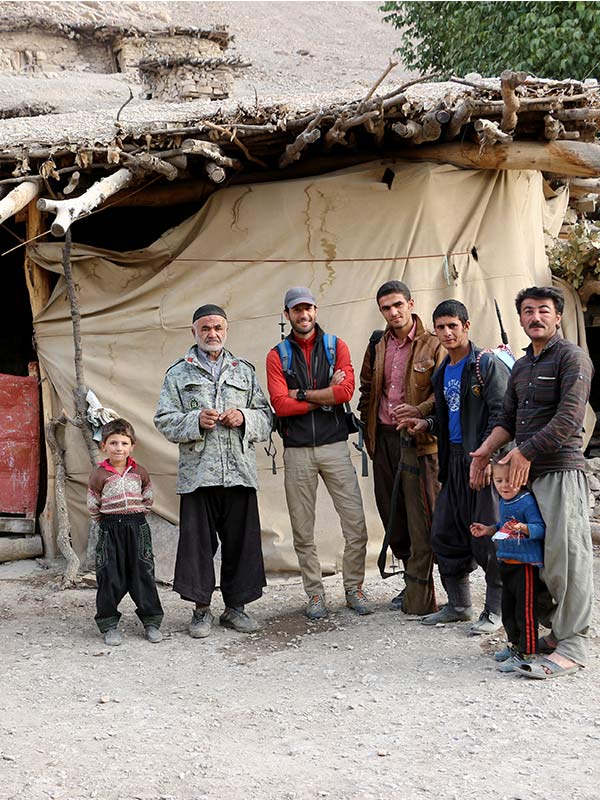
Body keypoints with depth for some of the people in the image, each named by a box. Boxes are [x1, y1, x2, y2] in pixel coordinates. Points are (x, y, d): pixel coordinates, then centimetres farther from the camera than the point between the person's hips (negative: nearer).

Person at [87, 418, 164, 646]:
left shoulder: (140, 473, 2)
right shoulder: (99, 475, -5)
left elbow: (147, 499, 14)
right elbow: (92, 507, 2)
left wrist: (136, 514, 9)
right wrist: (108, 520, 6)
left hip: (137, 527, 2)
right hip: (110, 530, -2)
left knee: (143, 574, 4)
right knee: (110, 578, 1)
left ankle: (151, 622, 14)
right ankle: (109, 624, 12)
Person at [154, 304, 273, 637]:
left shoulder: (245, 371, 16)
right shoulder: (178, 374, 9)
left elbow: (266, 416, 14)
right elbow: (164, 420, 3)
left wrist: (244, 418, -6)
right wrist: (195, 421, -14)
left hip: (239, 470, 2)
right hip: (197, 471, -2)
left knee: (240, 540, 4)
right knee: (198, 541, 0)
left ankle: (235, 606, 16)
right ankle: (201, 610, 12)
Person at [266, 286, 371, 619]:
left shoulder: (336, 347, 6)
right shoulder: (277, 355, 5)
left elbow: (346, 390, -10)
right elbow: (280, 404, -8)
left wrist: (301, 394, -8)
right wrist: (326, 396, -8)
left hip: (334, 446, 0)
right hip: (297, 452, 0)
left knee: (355, 524, -2)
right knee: (303, 531, 5)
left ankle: (354, 588, 15)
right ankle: (315, 594, 17)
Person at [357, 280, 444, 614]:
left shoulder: (433, 345, -5)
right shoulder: (377, 345, 13)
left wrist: (420, 411, -23)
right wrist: (369, 429, 13)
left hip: (418, 440, -6)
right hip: (384, 438, 6)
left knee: (421, 519, -5)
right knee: (391, 514, 10)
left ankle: (420, 598, 1)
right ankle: (413, 579, 24)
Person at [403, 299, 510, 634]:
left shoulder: (488, 364, -8)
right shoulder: (442, 372, 16)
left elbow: (501, 414, -14)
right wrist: (428, 423, 7)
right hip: (454, 461, 8)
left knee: (488, 537, -5)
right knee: (445, 534, 11)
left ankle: (496, 609, 8)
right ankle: (459, 605, 24)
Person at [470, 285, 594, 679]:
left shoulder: (572, 357, -4)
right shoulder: (521, 367, 21)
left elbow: (569, 417, -14)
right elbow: (509, 418, 24)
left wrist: (527, 451, -16)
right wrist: (487, 449, 8)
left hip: (561, 469, -8)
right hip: (526, 471, 8)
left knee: (565, 554, -9)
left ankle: (573, 646, -6)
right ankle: (554, 629, 19)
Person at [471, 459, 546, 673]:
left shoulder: (527, 501, -17)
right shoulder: (504, 502, 10)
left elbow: (540, 527, -25)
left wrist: (523, 528, -42)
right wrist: (489, 530, 14)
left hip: (526, 564, -9)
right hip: (507, 564, 9)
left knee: (525, 609, -4)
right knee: (507, 608, 19)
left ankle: (525, 653, 4)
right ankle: (515, 644, 34)